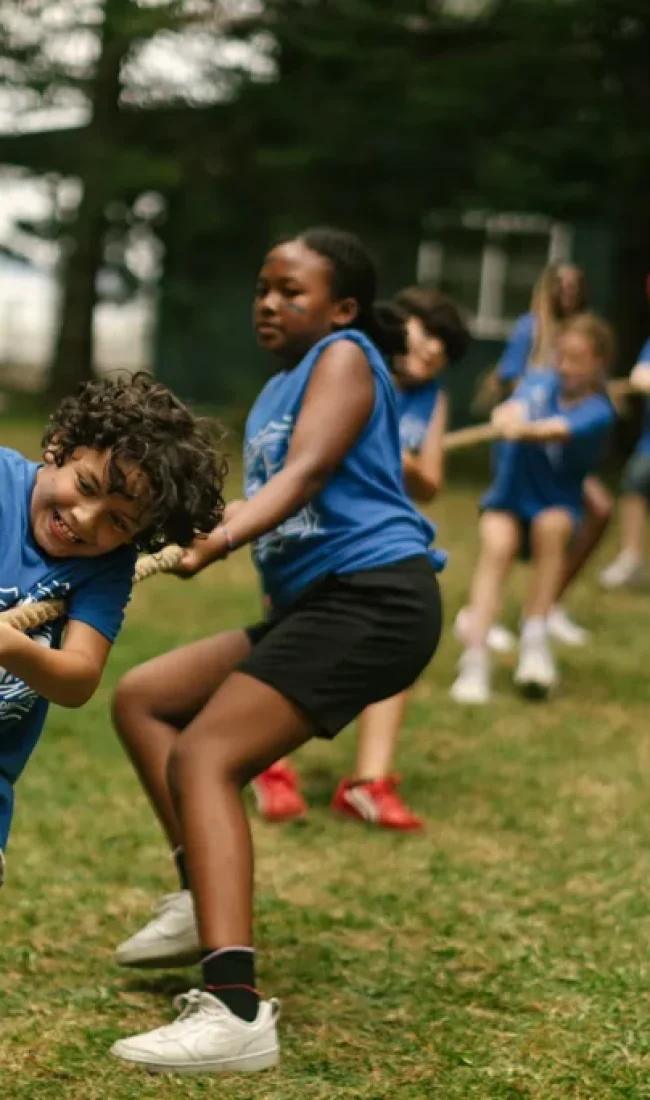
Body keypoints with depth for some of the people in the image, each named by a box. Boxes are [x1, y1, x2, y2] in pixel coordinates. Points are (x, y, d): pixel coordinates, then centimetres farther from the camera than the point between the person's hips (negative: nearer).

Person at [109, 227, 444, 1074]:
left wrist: (222, 540, -34)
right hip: (312, 603, 10)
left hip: (373, 596, -10)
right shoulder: (276, 392, 22)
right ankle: (206, 899, 6)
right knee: (141, 698, 13)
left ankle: (236, 1010, -34)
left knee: (205, 756, -21)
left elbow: (306, 471, -20)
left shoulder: (345, 356, -4)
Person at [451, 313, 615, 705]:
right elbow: (514, 408, -21)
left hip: (557, 504, -2)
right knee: (496, 546, -29)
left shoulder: (598, 411, -12)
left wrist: (526, 430, -55)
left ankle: (536, 638, -26)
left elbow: (560, 431, -33)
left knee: (553, 524, -35)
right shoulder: (539, 382, 0)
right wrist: (507, 415, -47)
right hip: (509, 496, 2)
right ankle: (476, 659, -37)